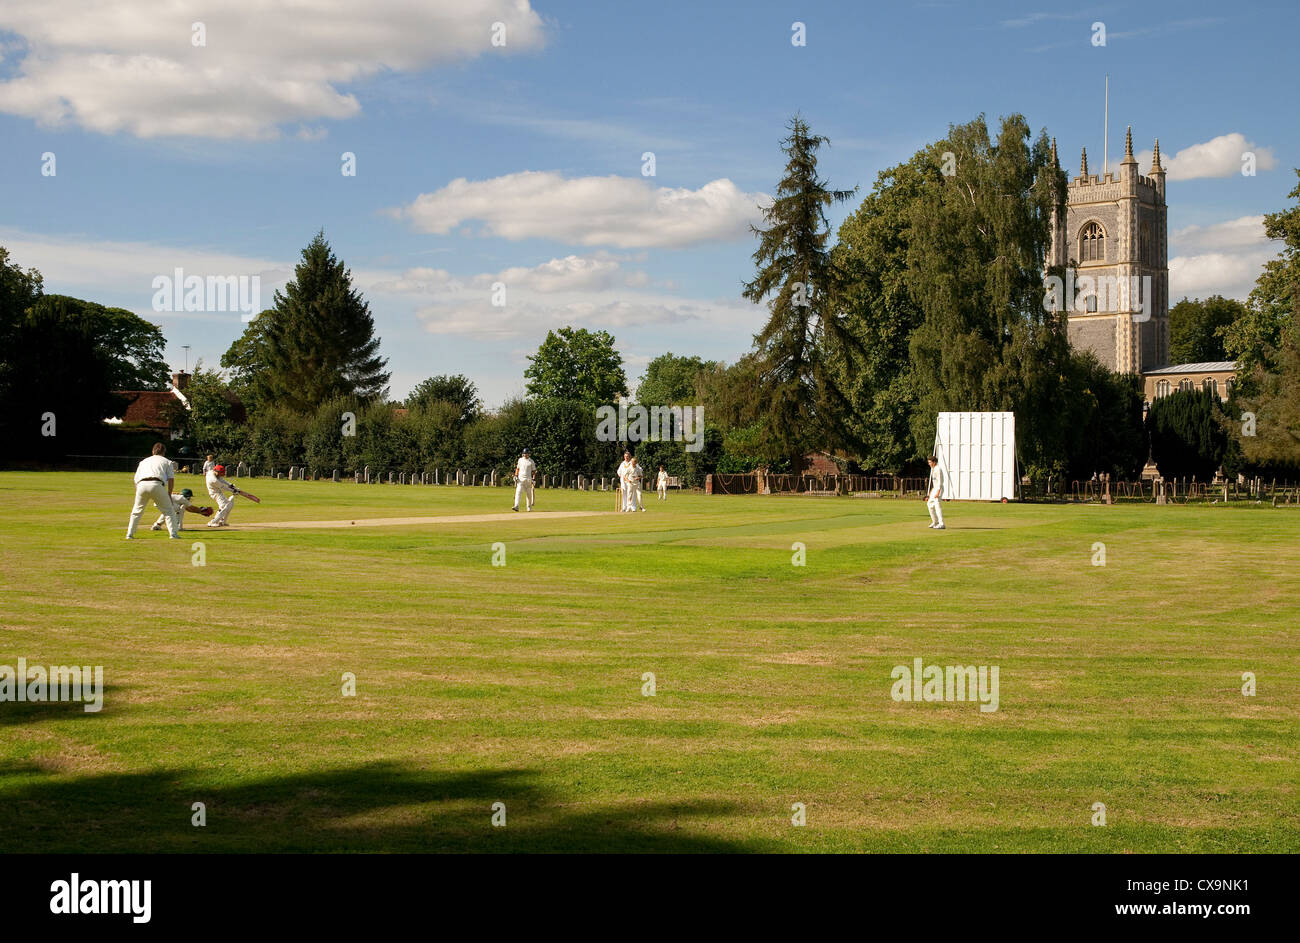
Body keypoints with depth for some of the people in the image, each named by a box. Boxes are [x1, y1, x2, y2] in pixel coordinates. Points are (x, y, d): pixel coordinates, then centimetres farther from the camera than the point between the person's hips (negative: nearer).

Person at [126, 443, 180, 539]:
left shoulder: (143, 461, 31)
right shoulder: (166, 461, 23)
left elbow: (136, 479, 23)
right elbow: (171, 478, 11)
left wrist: (137, 494, 27)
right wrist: (169, 494, 15)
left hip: (141, 485, 3)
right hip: (156, 484, -3)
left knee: (137, 511, 19)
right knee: (168, 510, 7)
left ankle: (129, 534, 17)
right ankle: (173, 534, -2)